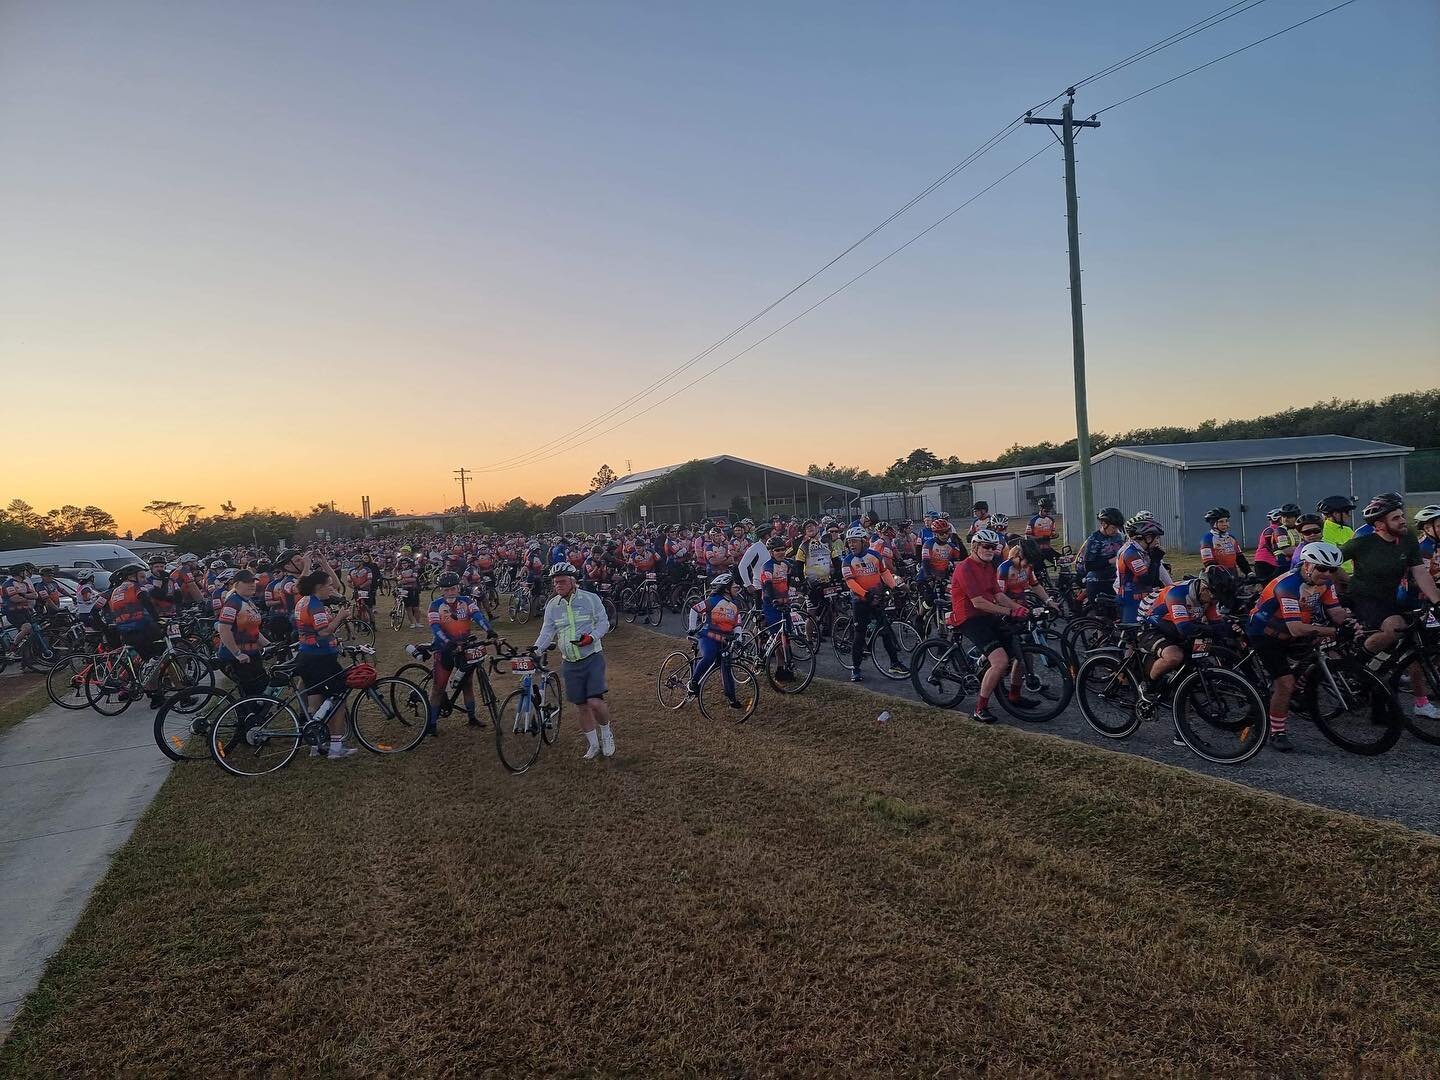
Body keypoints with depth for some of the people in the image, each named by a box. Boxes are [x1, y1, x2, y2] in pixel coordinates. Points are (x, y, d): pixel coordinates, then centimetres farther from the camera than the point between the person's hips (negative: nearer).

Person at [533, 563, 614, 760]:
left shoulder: (590, 598, -5)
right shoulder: (552, 605, 4)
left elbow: (604, 623, -3)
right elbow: (547, 632, 3)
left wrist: (591, 637, -21)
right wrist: (535, 650, -14)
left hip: (592, 657, -4)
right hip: (570, 663, 4)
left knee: (595, 702, -17)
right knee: (581, 707, 8)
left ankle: (606, 732, 12)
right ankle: (593, 744, 25)